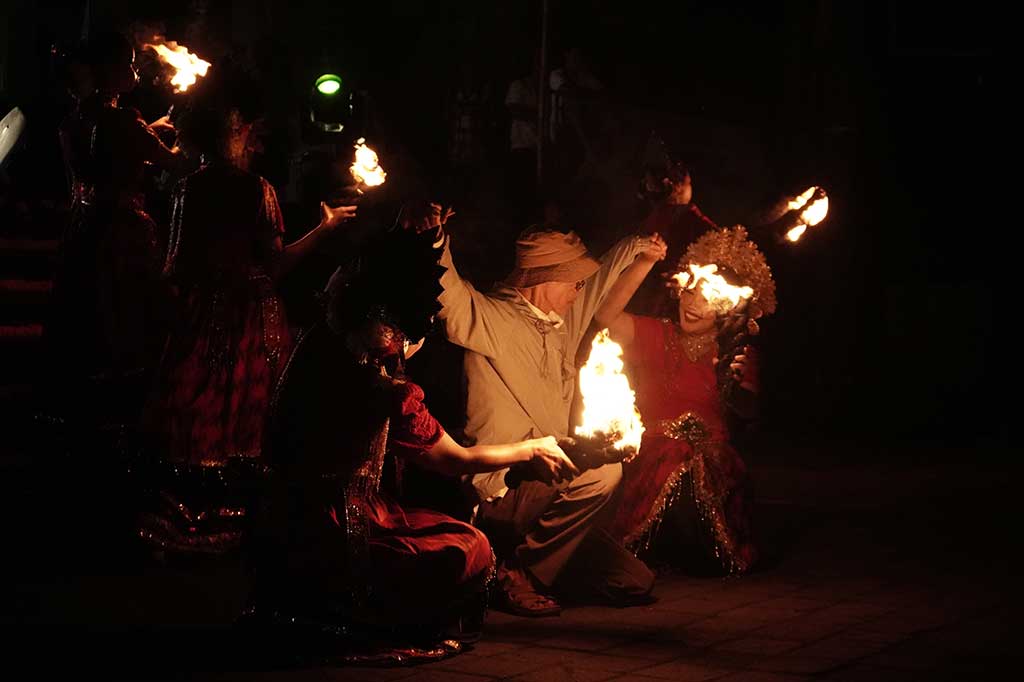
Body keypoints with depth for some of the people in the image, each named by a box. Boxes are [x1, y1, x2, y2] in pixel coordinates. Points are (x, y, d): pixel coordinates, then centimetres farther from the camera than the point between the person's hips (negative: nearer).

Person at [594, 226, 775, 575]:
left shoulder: (736, 352, 11)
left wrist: (729, 385, -23)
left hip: (712, 465, 0)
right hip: (651, 464, 0)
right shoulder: (656, 336, 6)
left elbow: (749, 410, -1)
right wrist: (645, 261, -21)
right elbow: (606, 316, -13)